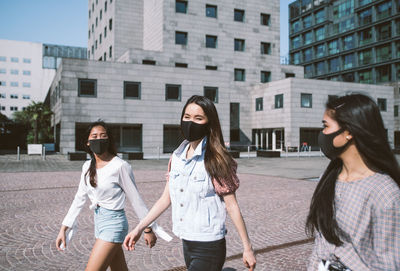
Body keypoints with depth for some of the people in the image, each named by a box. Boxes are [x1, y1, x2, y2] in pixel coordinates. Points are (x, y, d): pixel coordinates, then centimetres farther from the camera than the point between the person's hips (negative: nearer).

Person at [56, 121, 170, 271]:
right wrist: (63, 229, 9)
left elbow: (135, 199, -10)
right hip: (99, 221, 7)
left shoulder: (120, 166, -15)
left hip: (113, 223, -7)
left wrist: (148, 229, -5)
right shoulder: (88, 167, 6)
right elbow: (80, 198, 11)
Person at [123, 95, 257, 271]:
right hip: (186, 243, 6)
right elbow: (166, 198, 8)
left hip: (209, 248, -6)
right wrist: (139, 228, 6)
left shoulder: (216, 161, -13)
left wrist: (247, 248, -8)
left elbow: (231, 206, -11)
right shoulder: (176, 157, 3)